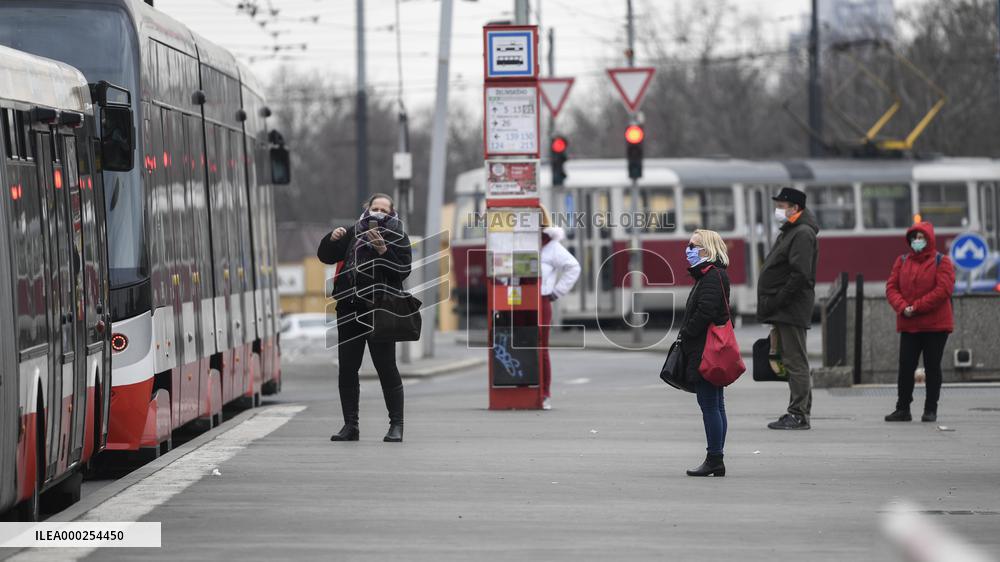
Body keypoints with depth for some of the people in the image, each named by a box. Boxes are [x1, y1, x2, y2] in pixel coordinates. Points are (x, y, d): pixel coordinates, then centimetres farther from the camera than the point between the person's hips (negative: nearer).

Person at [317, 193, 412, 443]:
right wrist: (332, 240, -3)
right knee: (347, 369, 4)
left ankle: (396, 425, 1)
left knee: (386, 368, -5)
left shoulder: (398, 237, 2)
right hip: (350, 310, 4)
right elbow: (325, 257, 17)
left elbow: (403, 270, -11)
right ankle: (350, 425, 10)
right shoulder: (354, 233, 12)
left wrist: (383, 250, -21)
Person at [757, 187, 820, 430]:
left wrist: (776, 302, -20)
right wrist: (770, 305, 14)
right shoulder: (789, 232, 20)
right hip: (784, 311, 10)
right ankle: (799, 413, 16)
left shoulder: (803, 234, -13)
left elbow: (800, 275, -22)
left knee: (795, 362, -9)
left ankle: (799, 414, -8)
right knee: (793, 362, 12)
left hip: (792, 310, -10)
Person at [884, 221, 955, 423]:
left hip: (935, 325, -4)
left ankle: (931, 410, 7)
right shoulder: (902, 261, 10)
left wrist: (916, 307, -17)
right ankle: (902, 409, 8)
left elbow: (943, 290, -15)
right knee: (905, 368, 2)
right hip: (908, 325, 4)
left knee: (932, 367, 2)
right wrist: (902, 307, -15)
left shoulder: (941, 262, -3)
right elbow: (891, 287, 4)